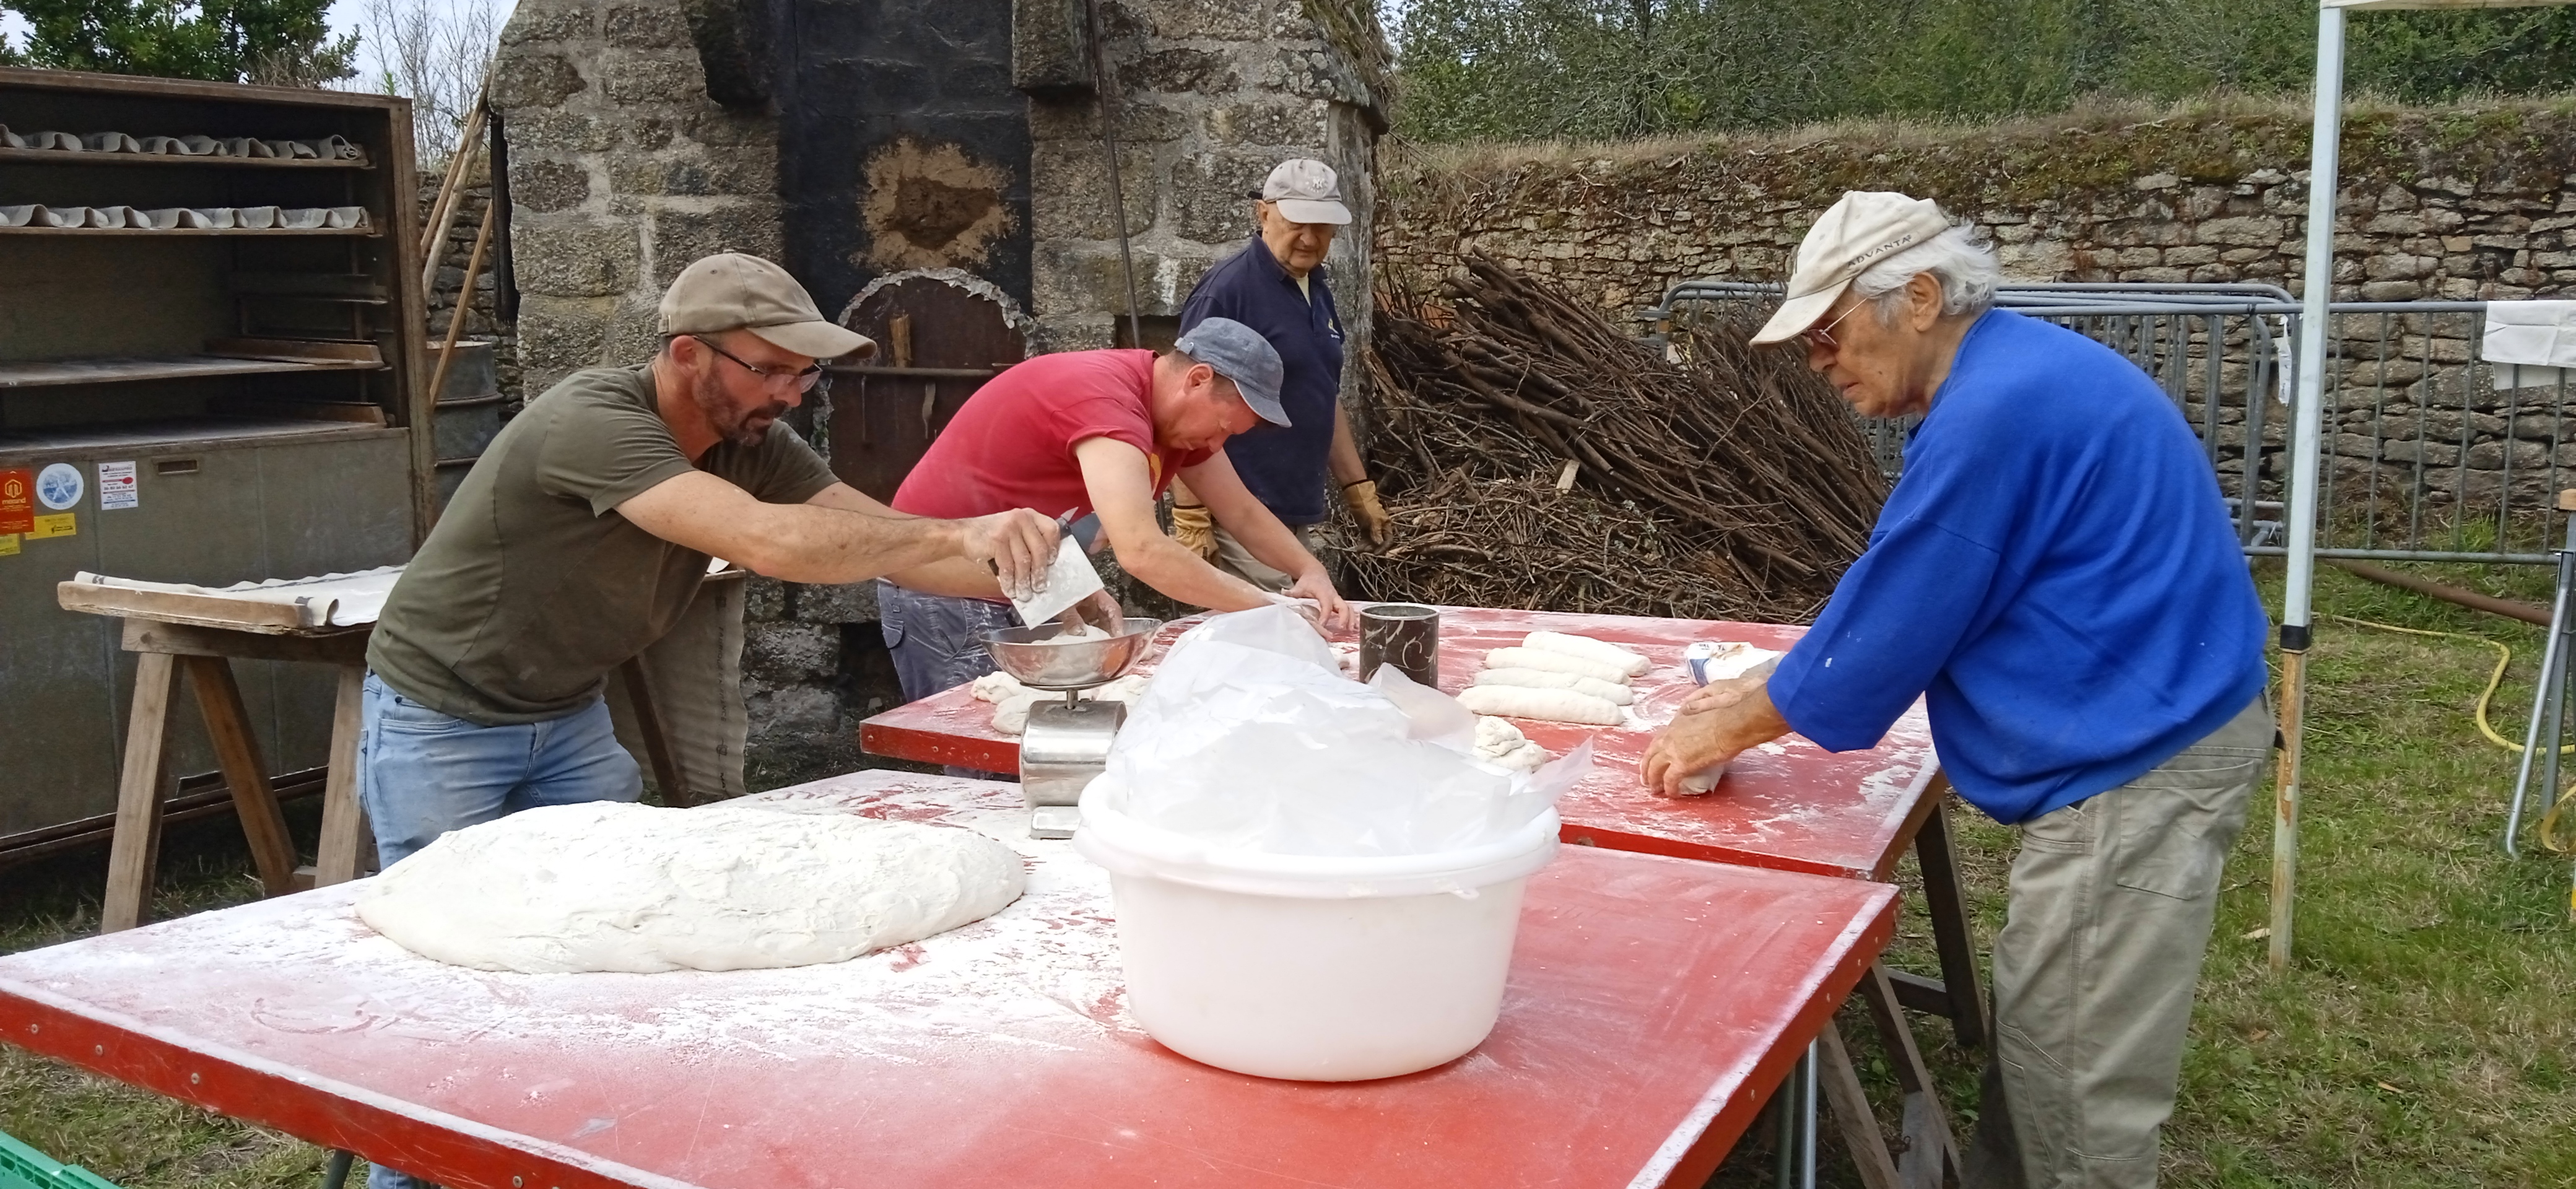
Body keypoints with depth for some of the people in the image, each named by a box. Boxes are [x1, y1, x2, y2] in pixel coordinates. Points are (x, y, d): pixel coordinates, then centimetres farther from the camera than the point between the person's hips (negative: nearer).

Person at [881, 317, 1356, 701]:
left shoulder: (1184, 415, 2)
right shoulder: (1104, 399, -28)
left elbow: (1243, 514, 11)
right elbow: (1142, 551, -38)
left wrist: (1311, 572, -5)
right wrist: (1264, 606, -30)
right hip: (945, 596, -9)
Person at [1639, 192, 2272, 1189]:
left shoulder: (1995, 411, -22)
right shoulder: (2012, 379, 12)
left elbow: (1892, 617, -17)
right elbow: (1903, 603, 18)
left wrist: (1732, 726, -4)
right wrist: (1760, 697, 14)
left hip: (2137, 775, -11)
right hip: (2141, 745, 11)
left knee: (2074, 1104, 0)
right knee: (2036, 1048, 18)